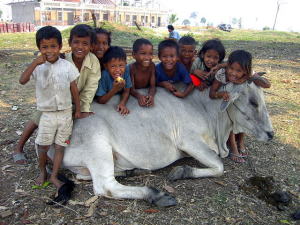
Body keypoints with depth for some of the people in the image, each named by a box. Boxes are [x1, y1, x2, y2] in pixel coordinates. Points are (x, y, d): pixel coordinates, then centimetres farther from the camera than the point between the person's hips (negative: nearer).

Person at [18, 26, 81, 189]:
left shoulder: (67, 66, -6)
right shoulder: (38, 67, -7)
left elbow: (74, 90, 1)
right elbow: (22, 80, -23)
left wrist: (78, 110, 5)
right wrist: (35, 62, -27)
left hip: (65, 113, 0)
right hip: (47, 114, 0)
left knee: (60, 146, 8)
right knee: (43, 146, 9)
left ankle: (54, 176, 24)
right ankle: (42, 171, 35)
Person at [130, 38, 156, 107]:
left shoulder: (152, 66, -12)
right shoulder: (131, 68, -20)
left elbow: (152, 86, -13)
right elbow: (131, 89, -21)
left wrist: (151, 95, -36)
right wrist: (139, 96, -43)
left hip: (146, 92, 1)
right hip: (135, 94, -1)